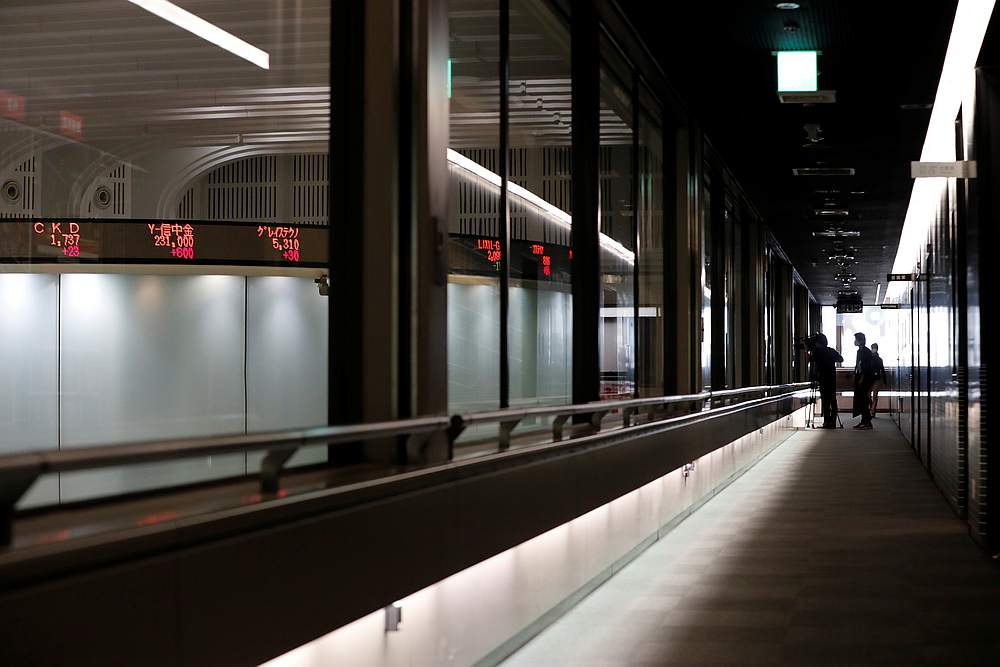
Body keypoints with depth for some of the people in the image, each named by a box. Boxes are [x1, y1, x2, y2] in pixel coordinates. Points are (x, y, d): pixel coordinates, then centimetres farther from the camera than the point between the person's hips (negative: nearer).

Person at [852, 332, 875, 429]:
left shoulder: (866, 351, -12)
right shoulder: (860, 351, 16)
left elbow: (867, 367, -16)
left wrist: (862, 378, -18)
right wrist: (855, 376, 14)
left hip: (865, 378, -9)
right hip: (860, 378, 9)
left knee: (864, 400, -10)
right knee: (860, 400, 8)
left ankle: (868, 422, -9)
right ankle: (864, 421, 11)